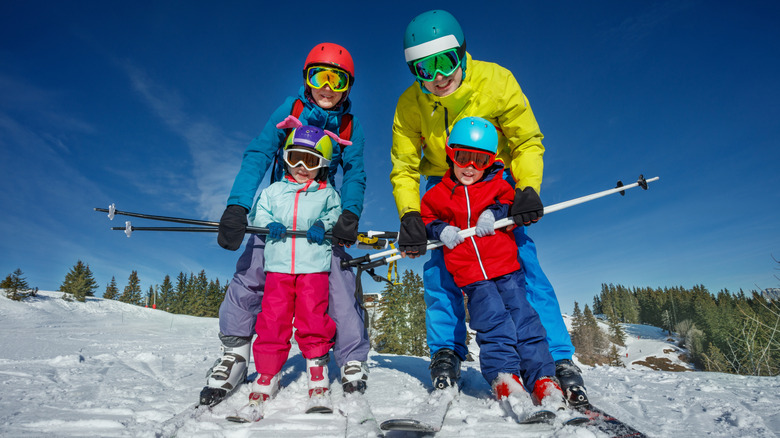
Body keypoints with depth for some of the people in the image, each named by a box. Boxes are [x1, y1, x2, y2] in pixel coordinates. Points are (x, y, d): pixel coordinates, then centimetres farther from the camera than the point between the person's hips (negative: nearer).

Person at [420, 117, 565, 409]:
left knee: (523, 317, -5)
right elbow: (424, 220, 16)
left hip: (507, 268, 1)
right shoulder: (437, 195, 9)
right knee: (493, 320, -13)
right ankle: (504, 376, -3)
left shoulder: (498, 186, 11)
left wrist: (495, 213, -7)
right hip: (470, 274, -1)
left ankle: (543, 379, 1)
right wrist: (440, 230, -5)